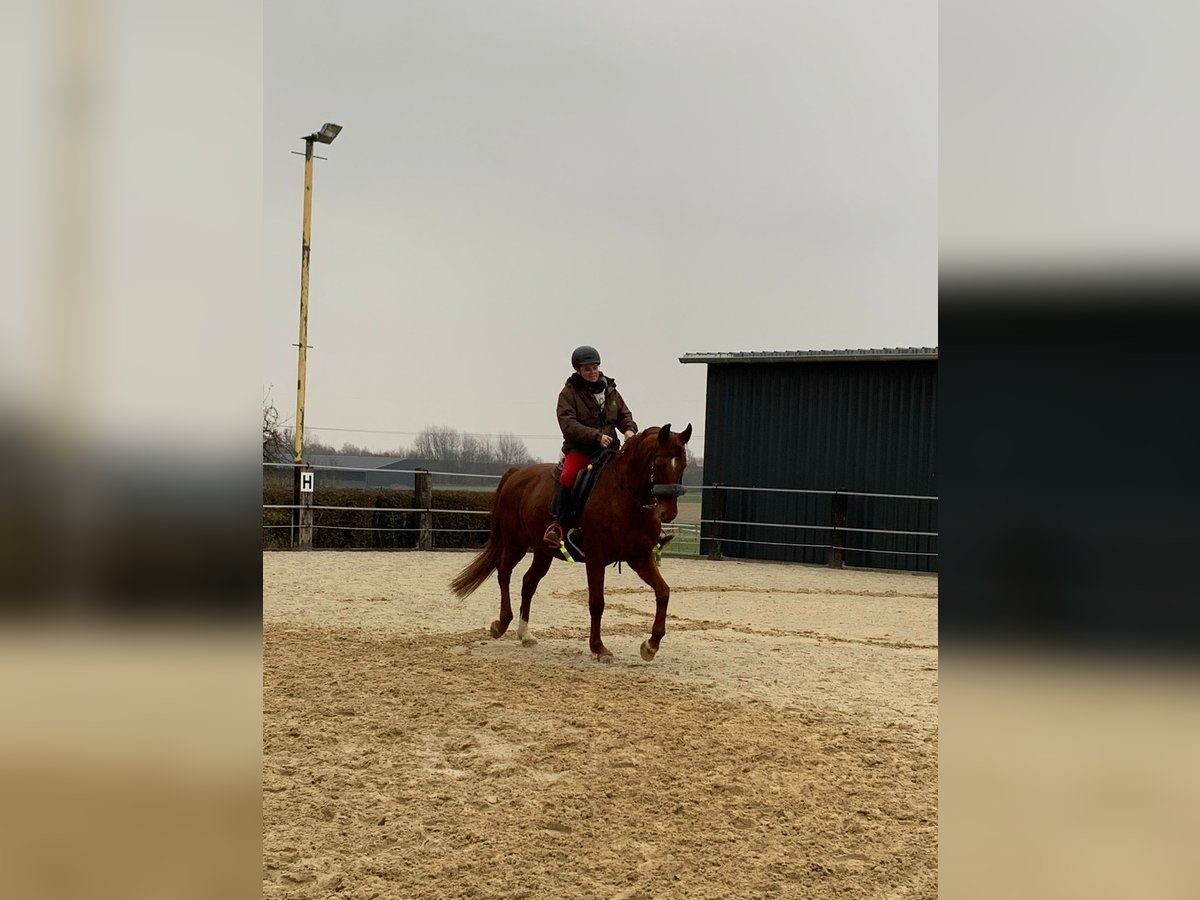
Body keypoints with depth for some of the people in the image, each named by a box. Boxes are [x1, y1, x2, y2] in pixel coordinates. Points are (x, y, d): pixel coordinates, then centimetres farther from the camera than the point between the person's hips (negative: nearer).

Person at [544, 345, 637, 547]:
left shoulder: (610, 391, 14)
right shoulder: (569, 392, -2)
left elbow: (624, 415, 18)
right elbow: (568, 425, -13)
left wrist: (629, 429, -6)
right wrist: (596, 436, -23)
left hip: (610, 447, 4)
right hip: (579, 448, -4)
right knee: (568, 475, -31)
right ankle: (556, 523, -24)